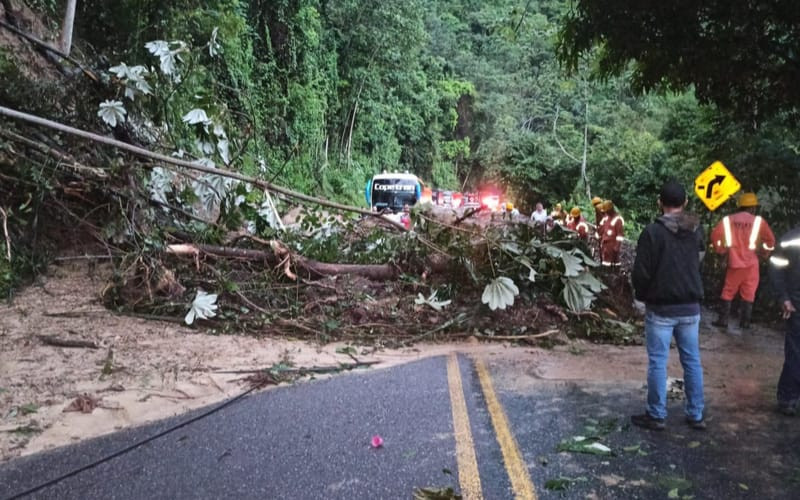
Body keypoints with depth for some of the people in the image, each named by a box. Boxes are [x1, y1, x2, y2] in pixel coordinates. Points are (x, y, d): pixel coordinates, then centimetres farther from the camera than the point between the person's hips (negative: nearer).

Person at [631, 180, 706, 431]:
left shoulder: (653, 231, -15)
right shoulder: (697, 230, 3)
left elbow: (641, 272, -13)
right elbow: (700, 263, 13)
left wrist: (642, 295, 4)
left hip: (661, 307, -5)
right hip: (690, 307, 5)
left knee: (658, 362, 2)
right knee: (692, 361, 12)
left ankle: (657, 415, 9)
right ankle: (696, 415, 19)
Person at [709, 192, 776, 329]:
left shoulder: (729, 219, 0)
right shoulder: (758, 220, -3)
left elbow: (715, 234, -6)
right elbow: (770, 239, -2)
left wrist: (720, 250, 7)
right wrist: (765, 253, 13)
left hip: (734, 263, 1)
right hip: (751, 263, -1)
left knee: (728, 292, 10)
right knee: (748, 294, 8)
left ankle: (723, 320, 10)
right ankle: (745, 322, 10)